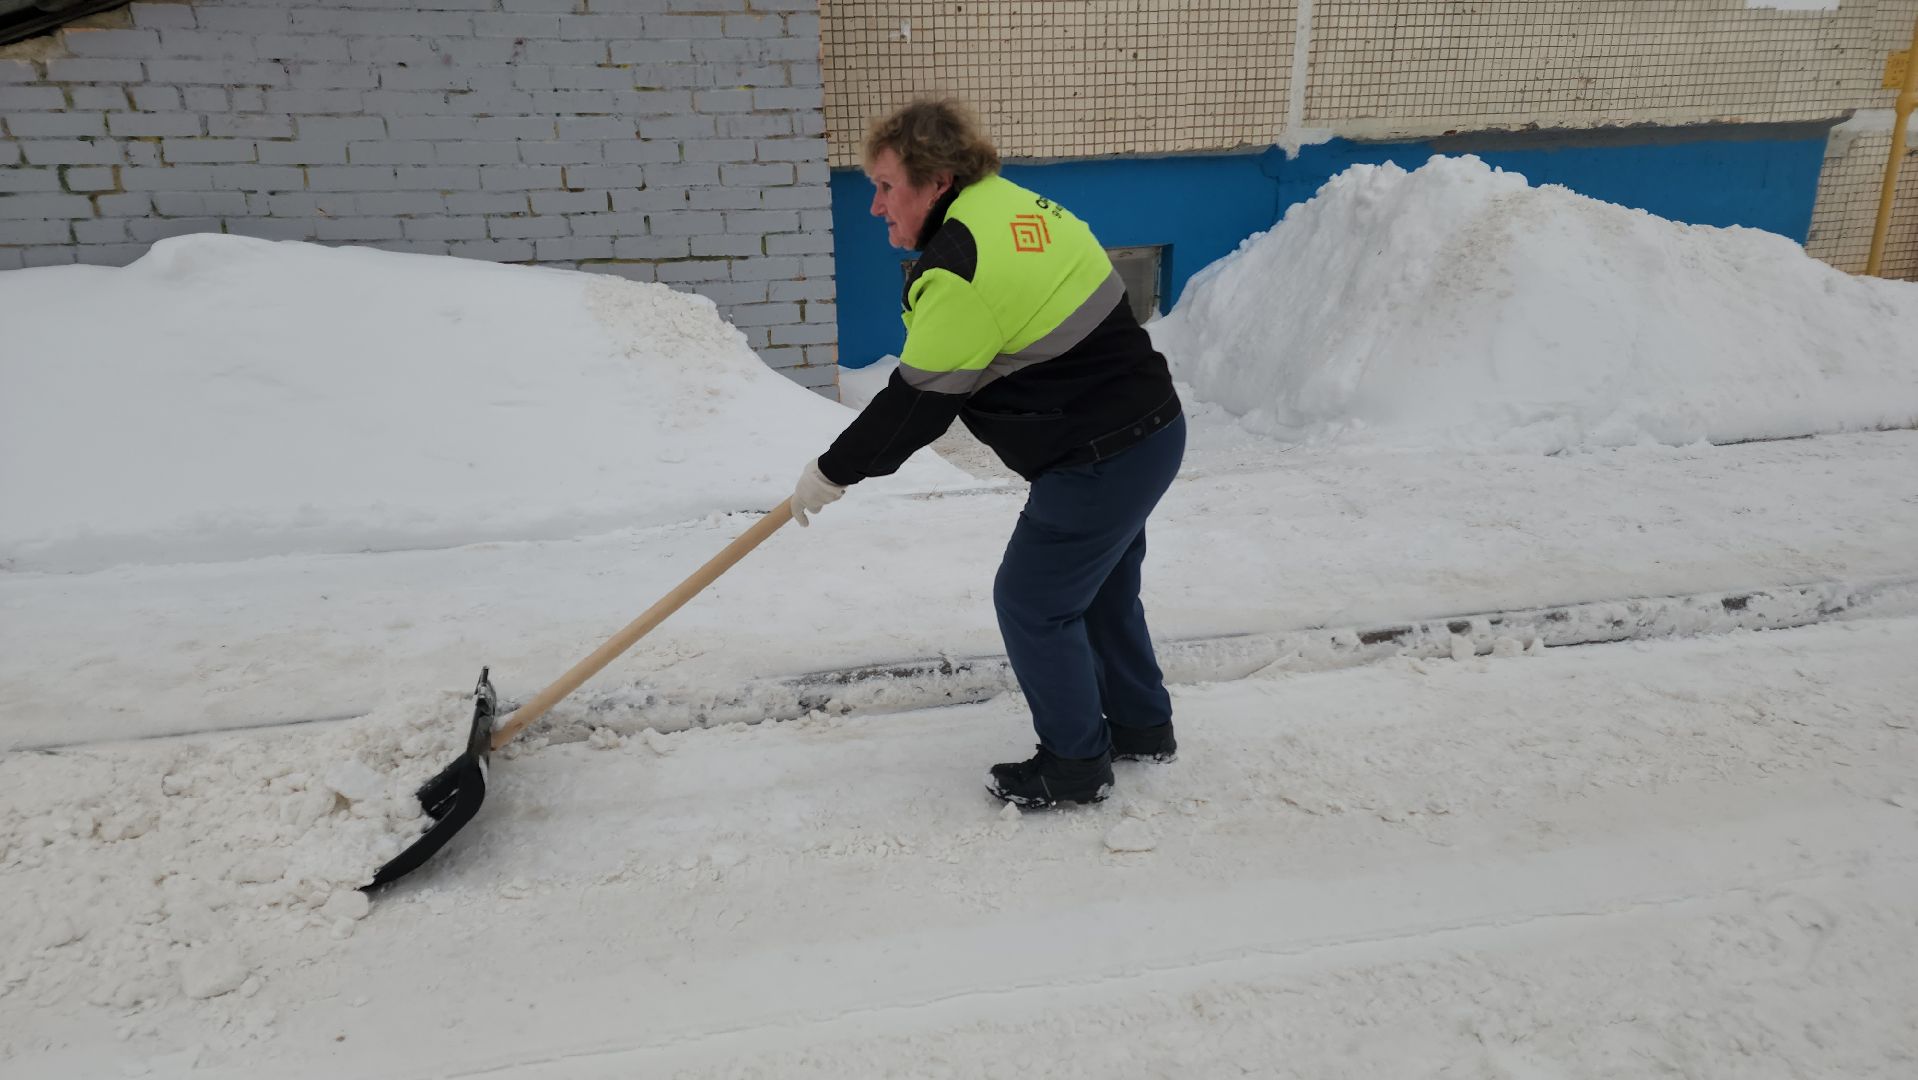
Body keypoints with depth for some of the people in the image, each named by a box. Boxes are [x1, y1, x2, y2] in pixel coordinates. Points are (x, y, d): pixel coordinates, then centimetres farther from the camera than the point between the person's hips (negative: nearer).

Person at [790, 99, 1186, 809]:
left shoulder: (958, 267, -23)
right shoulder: (1012, 204, 9)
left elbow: (917, 403, -17)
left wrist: (831, 473, -4)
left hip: (1099, 461, -10)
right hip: (1150, 429, 10)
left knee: (1032, 604, 4)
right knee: (1101, 589, 23)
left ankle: (1075, 765, 20)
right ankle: (1142, 727, 40)